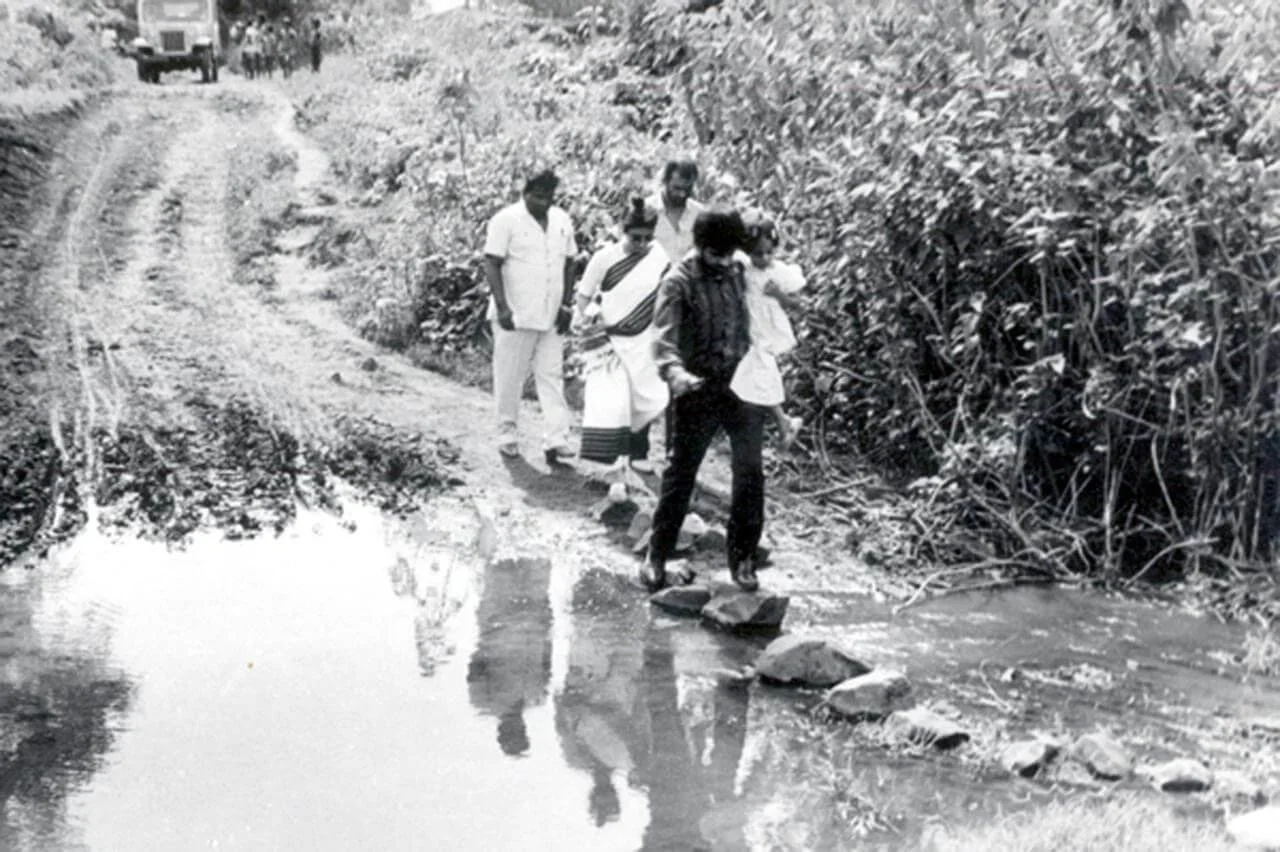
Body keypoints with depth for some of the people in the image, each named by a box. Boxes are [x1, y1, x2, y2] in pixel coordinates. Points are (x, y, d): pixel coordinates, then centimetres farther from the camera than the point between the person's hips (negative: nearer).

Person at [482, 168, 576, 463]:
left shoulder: (562, 221, 10)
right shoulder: (506, 220, -7)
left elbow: (568, 264, 15)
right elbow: (492, 264, -9)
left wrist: (566, 305, 6)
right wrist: (502, 307, -17)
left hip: (551, 318, 4)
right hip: (515, 317, -4)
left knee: (552, 378, 1)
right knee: (509, 380, 4)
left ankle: (556, 441, 0)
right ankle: (508, 436, 17)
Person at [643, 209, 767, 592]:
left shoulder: (740, 271, 3)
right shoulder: (678, 283, -12)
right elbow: (664, 337, -23)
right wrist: (675, 372, -43)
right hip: (699, 393, -4)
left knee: (750, 473, 4)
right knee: (680, 474, 3)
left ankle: (742, 558, 17)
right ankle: (657, 556, 16)